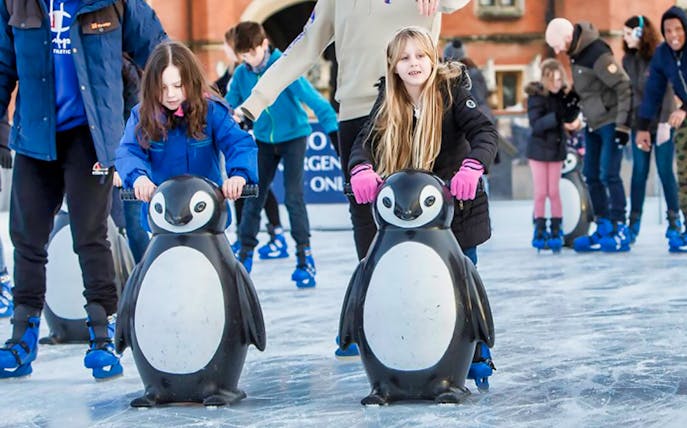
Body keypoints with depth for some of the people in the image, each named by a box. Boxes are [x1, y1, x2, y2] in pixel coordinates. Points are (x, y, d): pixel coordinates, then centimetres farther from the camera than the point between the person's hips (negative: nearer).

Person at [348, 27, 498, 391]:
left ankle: (479, 362, 12)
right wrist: (361, 169, -33)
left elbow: (485, 132, -23)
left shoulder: (452, 91, -11)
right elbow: (365, 140, -10)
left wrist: (472, 167, -44)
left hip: (458, 207, -3)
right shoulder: (389, 102, 1)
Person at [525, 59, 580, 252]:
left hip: (557, 149, 3)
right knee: (541, 193, 2)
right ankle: (539, 232, 12)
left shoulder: (563, 95, -2)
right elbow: (536, 124, -23)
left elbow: (568, 121, -5)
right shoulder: (536, 96, -14)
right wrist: (557, 116, -35)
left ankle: (556, 231, 10)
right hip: (539, 150, -3)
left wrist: (573, 105, -21)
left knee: (554, 192, 5)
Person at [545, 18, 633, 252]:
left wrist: (622, 125, -21)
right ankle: (604, 228, 18)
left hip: (611, 124, -9)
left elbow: (624, 87, -22)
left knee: (609, 175, -11)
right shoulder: (577, 52, 4)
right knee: (591, 176, 10)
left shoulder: (597, 53, -23)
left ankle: (620, 231, -4)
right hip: (593, 124, 9)